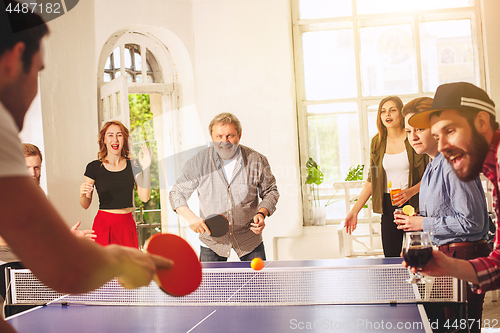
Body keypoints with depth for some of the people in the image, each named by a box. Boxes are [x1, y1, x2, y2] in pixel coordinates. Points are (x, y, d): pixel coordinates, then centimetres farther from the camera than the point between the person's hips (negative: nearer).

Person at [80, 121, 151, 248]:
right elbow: (86, 205, 2)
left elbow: (144, 197, -3)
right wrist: (83, 195, -20)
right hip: (104, 225, -2)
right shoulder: (94, 167, -1)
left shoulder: (133, 165, 6)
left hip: (127, 225, 2)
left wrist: (146, 168, -8)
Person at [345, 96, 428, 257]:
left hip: (414, 204, -3)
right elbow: (371, 181, 12)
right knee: (390, 257, 0)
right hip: (388, 207, 3)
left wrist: (411, 191, -18)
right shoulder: (377, 143, 8)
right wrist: (354, 211, 7)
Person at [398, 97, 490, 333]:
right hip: (446, 254, 10)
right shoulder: (433, 165, 13)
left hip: (465, 256, -10)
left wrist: (424, 223, -14)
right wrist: (413, 219, 6)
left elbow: (471, 222, -20)